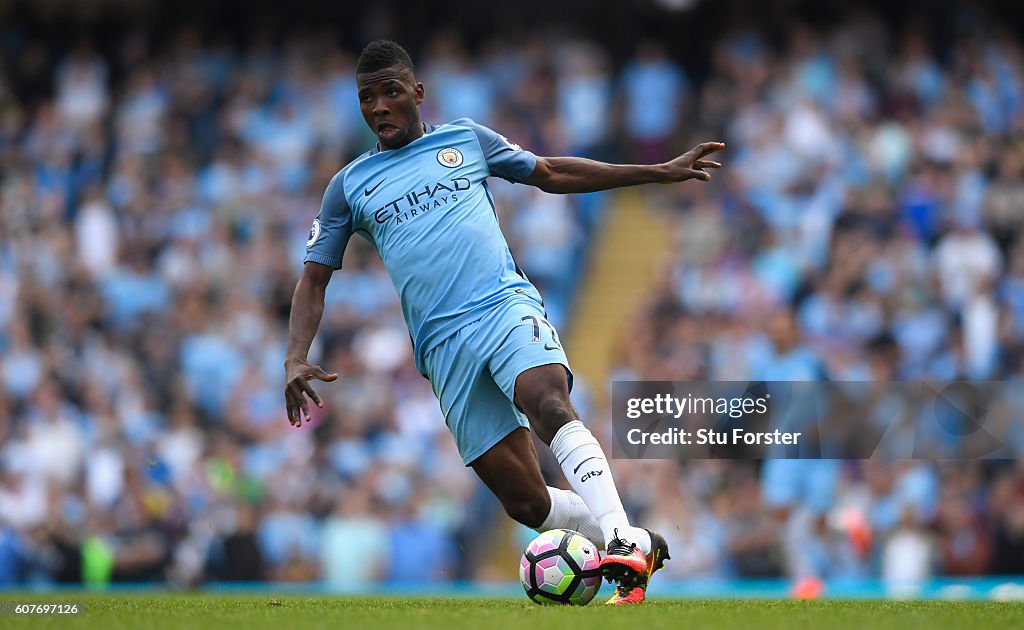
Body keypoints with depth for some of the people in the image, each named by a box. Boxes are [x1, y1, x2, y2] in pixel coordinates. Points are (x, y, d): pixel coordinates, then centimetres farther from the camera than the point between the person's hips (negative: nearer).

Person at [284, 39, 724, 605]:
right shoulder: (350, 186, 16)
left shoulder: (465, 140, 16)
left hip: (506, 304, -1)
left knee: (548, 405, -34)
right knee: (525, 504, -7)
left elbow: (553, 174, 25)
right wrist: (296, 359, -1)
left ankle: (621, 543, -43)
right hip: (444, 343, 1)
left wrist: (659, 172, 22)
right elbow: (314, 280, 16)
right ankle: (641, 545, 12)